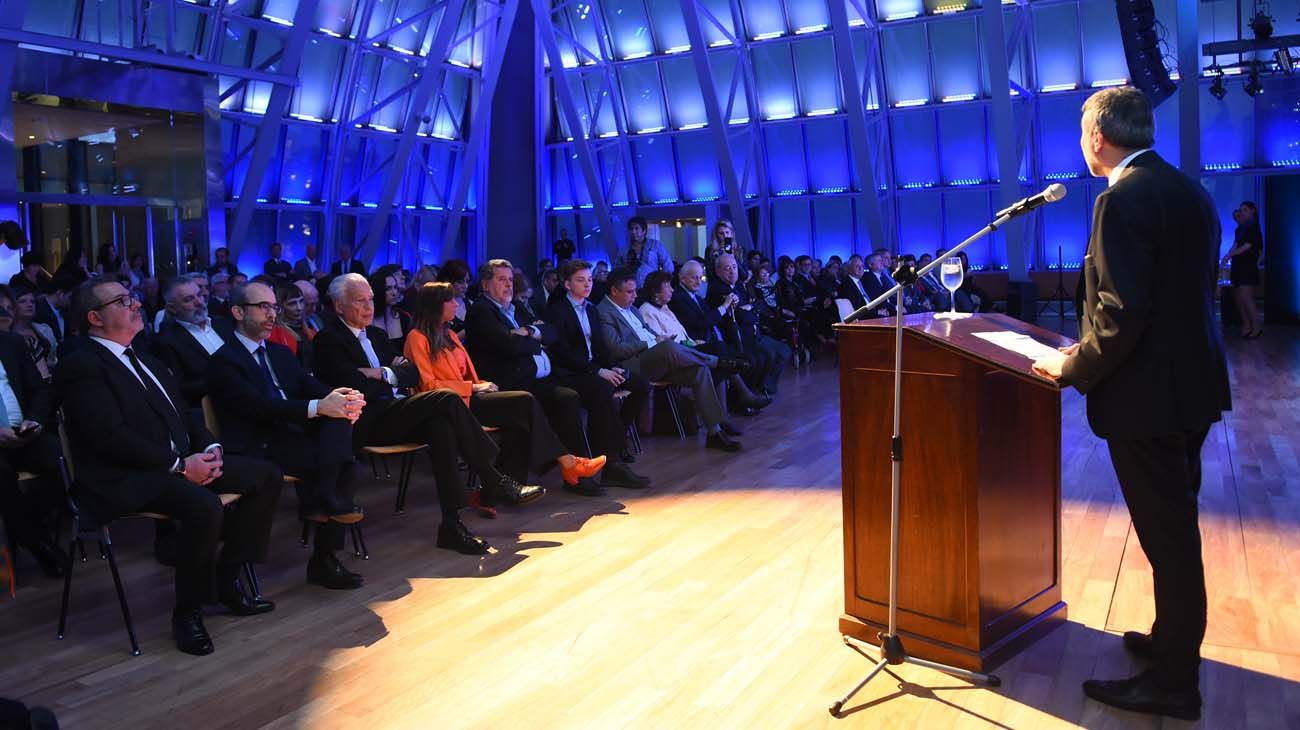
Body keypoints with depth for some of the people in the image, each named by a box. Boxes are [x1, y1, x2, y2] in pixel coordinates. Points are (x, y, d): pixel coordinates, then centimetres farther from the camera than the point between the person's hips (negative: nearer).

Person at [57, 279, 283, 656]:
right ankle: (187, 611, -13)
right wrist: (179, 465, -20)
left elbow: (184, 412, 20)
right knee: (204, 506, -35)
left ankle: (227, 578, 7)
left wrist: (210, 448, 1)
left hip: (182, 461, 9)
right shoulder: (81, 366, -7)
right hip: (126, 478, -9)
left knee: (267, 476, -1)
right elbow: (112, 436, -18)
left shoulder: (143, 359, 20)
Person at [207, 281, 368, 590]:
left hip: (295, 434, 7)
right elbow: (258, 406, -16)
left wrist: (345, 400, -15)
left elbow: (312, 387, 9)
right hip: (259, 448, -7)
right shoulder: (223, 360, -1)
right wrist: (318, 407, -28)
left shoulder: (281, 353, 22)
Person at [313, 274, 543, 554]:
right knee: (446, 399, -25)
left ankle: (452, 523, -28)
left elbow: (413, 372, 15)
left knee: (440, 424, -27)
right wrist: (393, 375, 0)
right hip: (366, 424, -7)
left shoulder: (376, 335, 23)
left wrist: (383, 374, -4)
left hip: (392, 413, 7)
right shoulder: (329, 339, -1)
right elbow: (355, 386, -15)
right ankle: (495, 482, -19)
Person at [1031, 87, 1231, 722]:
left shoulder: (1123, 200, -20)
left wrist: (1071, 368, -10)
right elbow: (1183, 296, 15)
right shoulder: (1189, 192, 9)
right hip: (1192, 384, 9)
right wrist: (1089, 346, 16)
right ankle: (1176, 642, 38)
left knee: (1167, 537, 2)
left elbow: (1121, 316, -25)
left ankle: (1173, 684, 16)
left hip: (1148, 396, -9)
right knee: (1178, 528, 21)